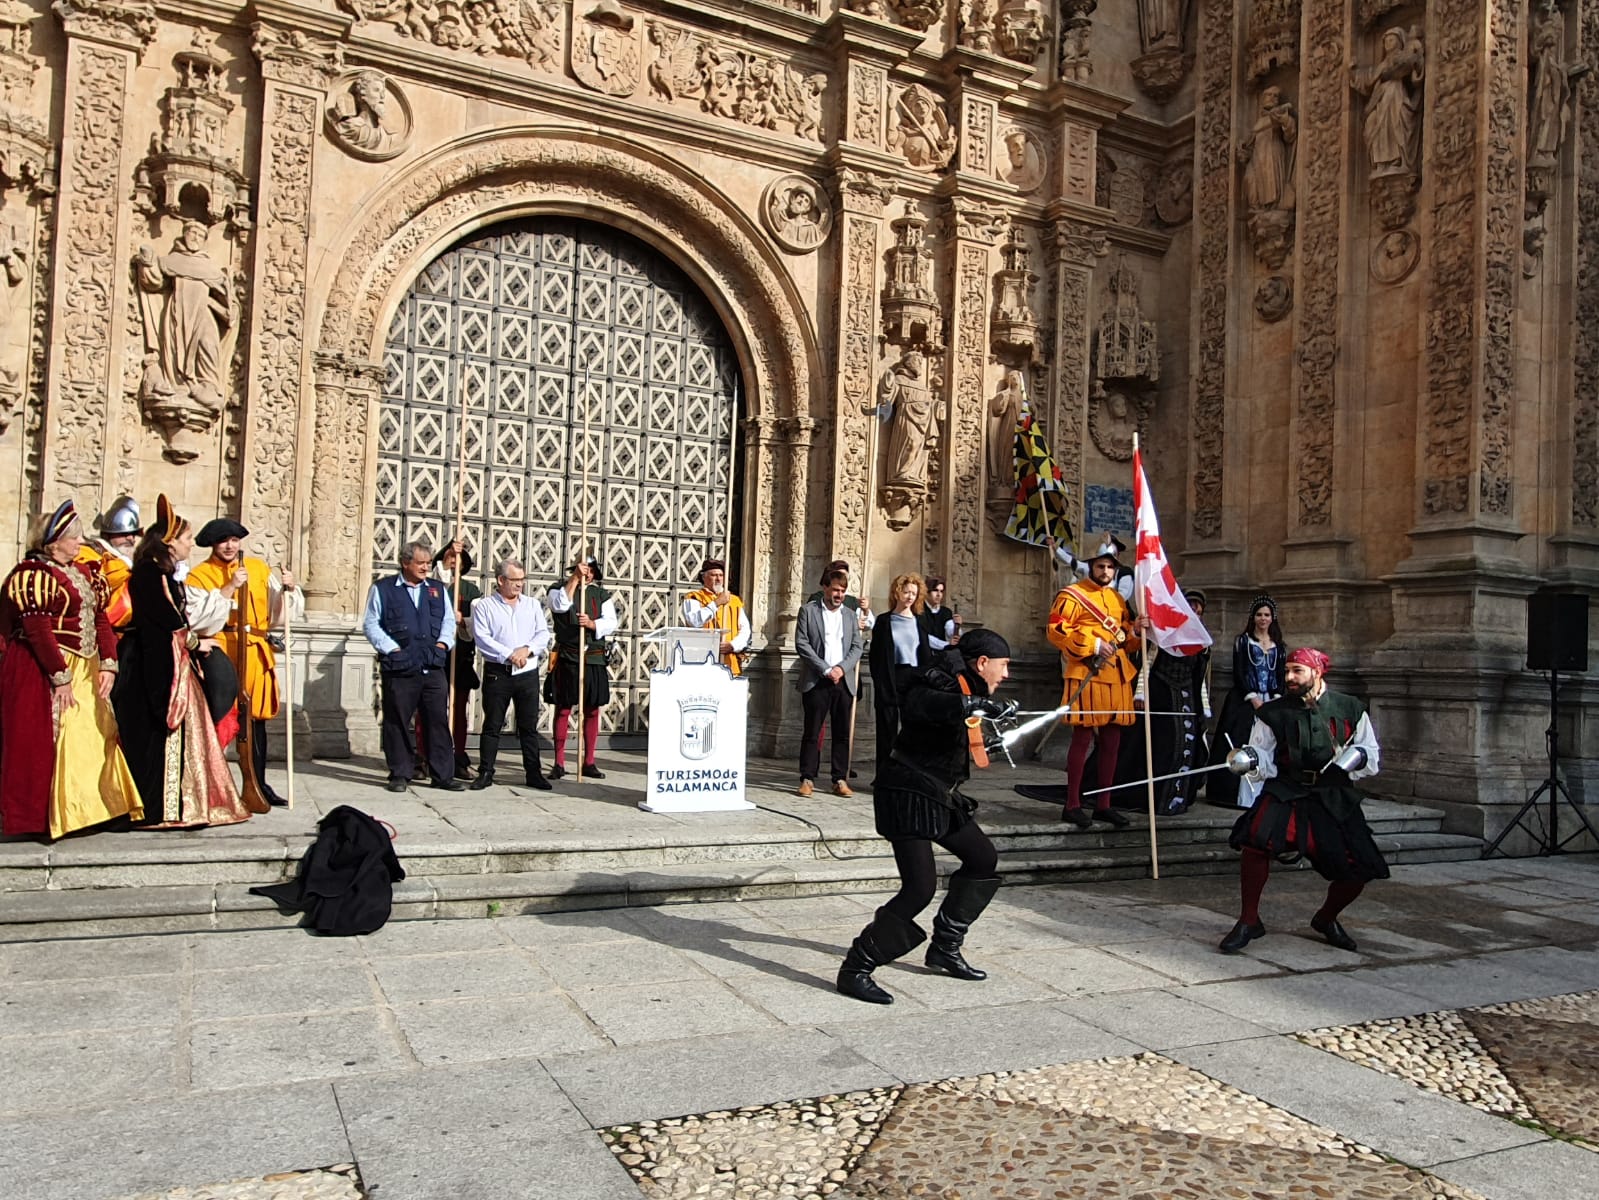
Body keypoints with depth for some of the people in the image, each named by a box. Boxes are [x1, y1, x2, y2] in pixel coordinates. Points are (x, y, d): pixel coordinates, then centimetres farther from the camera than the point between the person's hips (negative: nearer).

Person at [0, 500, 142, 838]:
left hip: (86, 670, 8)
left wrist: (108, 664, -2)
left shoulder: (84, 572, 14)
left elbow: (100, 619, 10)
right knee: (46, 744, -3)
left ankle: (86, 807, 20)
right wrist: (60, 677, -19)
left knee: (93, 738, 10)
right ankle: (40, 817, 7)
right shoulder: (32, 574, -11)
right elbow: (38, 631, -17)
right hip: (44, 670, -8)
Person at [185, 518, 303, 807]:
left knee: (256, 717, 7)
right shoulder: (199, 574, 5)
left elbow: (279, 610, 10)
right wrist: (231, 587, -16)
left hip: (256, 652, 3)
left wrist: (287, 588, -8)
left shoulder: (258, 567, 14)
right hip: (220, 651, -3)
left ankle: (258, 783, 15)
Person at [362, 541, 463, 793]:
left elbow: (449, 620, 18)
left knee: (438, 721, 4)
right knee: (398, 723, 3)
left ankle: (443, 774, 10)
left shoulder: (437, 589, 14)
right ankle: (400, 774, 14)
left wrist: (442, 643, 2)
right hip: (399, 668, -3)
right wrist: (391, 648, -9)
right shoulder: (383, 589, 3)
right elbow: (370, 624, 0)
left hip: (433, 668, 3)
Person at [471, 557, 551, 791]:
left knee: (529, 725, 6)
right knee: (492, 725, 3)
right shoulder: (484, 606, 1)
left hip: (528, 673, 3)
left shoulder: (533, 605, 13)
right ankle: (485, 772, 11)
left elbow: (543, 635, 6)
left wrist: (527, 649, -13)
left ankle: (533, 773, 11)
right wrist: (508, 654, -17)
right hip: (497, 673, -3)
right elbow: (482, 638, -9)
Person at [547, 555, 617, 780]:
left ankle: (589, 762, 14)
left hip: (595, 659, 3)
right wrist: (574, 578, -15)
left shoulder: (602, 594, 13)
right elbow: (560, 605, -16)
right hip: (567, 658, -3)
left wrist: (591, 623, -16)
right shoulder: (559, 589, 6)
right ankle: (559, 763, 6)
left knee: (592, 711, 6)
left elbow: (612, 623, 2)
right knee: (563, 710, 0)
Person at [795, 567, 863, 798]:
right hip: (816, 681, -3)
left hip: (844, 681, 3)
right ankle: (808, 779, 5)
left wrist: (841, 668, -8)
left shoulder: (849, 615, 16)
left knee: (842, 733, 4)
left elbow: (856, 647, 10)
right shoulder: (808, 610, 4)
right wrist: (826, 669, -11)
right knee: (812, 732, -1)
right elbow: (802, 643, -5)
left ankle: (840, 780, 9)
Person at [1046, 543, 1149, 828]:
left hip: (1117, 678, 7)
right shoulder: (1072, 595, -3)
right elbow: (1055, 630, -13)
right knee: (1083, 739, -5)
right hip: (1086, 677, -7)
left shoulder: (1118, 599, 19)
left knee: (1111, 741, 8)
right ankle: (1073, 805, 3)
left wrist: (1135, 632, 2)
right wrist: (1093, 644, -18)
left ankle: (1103, 804, 17)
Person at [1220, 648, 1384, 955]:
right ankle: (1249, 921, -11)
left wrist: (1358, 757, -15)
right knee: (1257, 839, -30)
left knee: (1358, 870, -7)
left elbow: (1373, 760, 7)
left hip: (1334, 797, 2)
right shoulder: (1274, 712, 0)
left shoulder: (1350, 710, 2)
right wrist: (1249, 759, -22)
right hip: (1285, 791, -2)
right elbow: (1264, 760, 0)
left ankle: (1326, 919, 29)